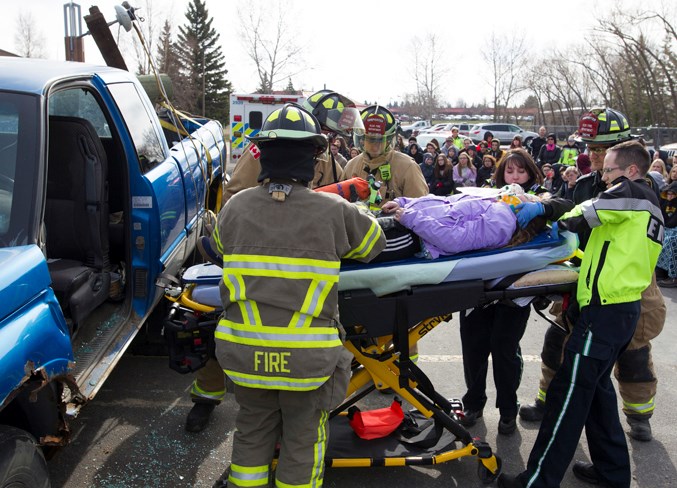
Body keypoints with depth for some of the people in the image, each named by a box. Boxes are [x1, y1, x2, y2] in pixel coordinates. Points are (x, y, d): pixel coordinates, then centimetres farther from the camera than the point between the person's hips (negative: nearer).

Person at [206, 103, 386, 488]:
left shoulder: (235, 207, -3)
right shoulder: (335, 211, -11)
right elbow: (375, 242, 8)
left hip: (245, 349, 3)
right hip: (307, 355, -3)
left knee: (252, 431, 24)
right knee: (303, 439, 17)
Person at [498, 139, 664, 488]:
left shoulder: (632, 192, -7)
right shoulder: (648, 205, 21)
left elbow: (582, 216, -16)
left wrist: (563, 219, 5)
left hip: (605, 310, -10)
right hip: (625, 307, 10)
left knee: (569, 393, -7)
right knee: (595, 387, 20)